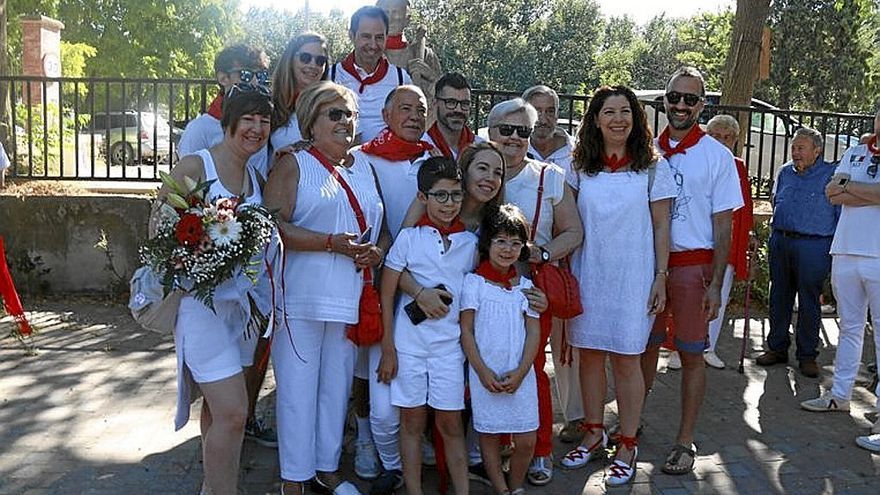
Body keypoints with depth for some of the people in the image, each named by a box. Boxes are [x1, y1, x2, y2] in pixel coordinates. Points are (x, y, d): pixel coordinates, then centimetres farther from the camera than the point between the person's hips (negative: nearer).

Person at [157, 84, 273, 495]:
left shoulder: (256, 177, 11)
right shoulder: (194, 166, -9)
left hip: (243, 301, 7)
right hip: (201, 300, -7)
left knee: (217, 407, 17)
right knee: (233, 413, -11)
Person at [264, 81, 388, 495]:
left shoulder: (363, 167, 16)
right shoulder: (294, 165, -1)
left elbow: (382, 226, 19)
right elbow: (274, 225, -14)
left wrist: (378, 251, -3)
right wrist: (332, 243, -19)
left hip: (351, 299, 6)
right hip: (301, 298, -5)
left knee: (338, 386, 14)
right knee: (298, 388, 1)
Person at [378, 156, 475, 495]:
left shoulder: (470, 243, 2)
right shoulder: (409, 238, -5)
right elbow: (386, 295, -3)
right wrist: (388, 348, -5)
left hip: (450, 344, 2)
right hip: (409, 342, -1)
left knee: (450, 422, 7)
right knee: (412, 421, 8)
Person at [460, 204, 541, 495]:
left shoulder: (525, 285, 6)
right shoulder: (473, 282, -2)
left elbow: (534, 332, 5)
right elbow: (466, 331, -4)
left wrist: (520, 372, -7)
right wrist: (483, 372, -11)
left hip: (520, 375, 2)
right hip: (485, 374, -2)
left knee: (526, 440, 3)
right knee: (489, 435, 6)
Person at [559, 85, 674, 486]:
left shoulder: (653, 167, -1)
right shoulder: (580, 167, 5)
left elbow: (661, 227, 0)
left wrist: (661, 277, -4)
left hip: (632, 276, -3)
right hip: (587, 273, 3)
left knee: (625, 358, 1)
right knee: (589, 353, 9)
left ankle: (627, 445, 14)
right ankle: (594, 434, 26)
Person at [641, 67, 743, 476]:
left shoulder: (717, 155, -2)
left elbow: (723, 225, -3)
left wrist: (715, 284, -9)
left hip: (692, 266, -3)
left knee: (691, 355, 5)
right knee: (645, 348, 12)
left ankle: (685, 441, 17)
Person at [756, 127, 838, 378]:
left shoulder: (831, 174, -3)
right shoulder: (785, 172, 12)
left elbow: (842, 214, -3)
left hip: (813, 246, -5)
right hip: (780, 243, 5)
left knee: (809, 302, 2)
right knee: (779, 298, 10)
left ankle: (807, 356, 13)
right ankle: (777, 348, 22)